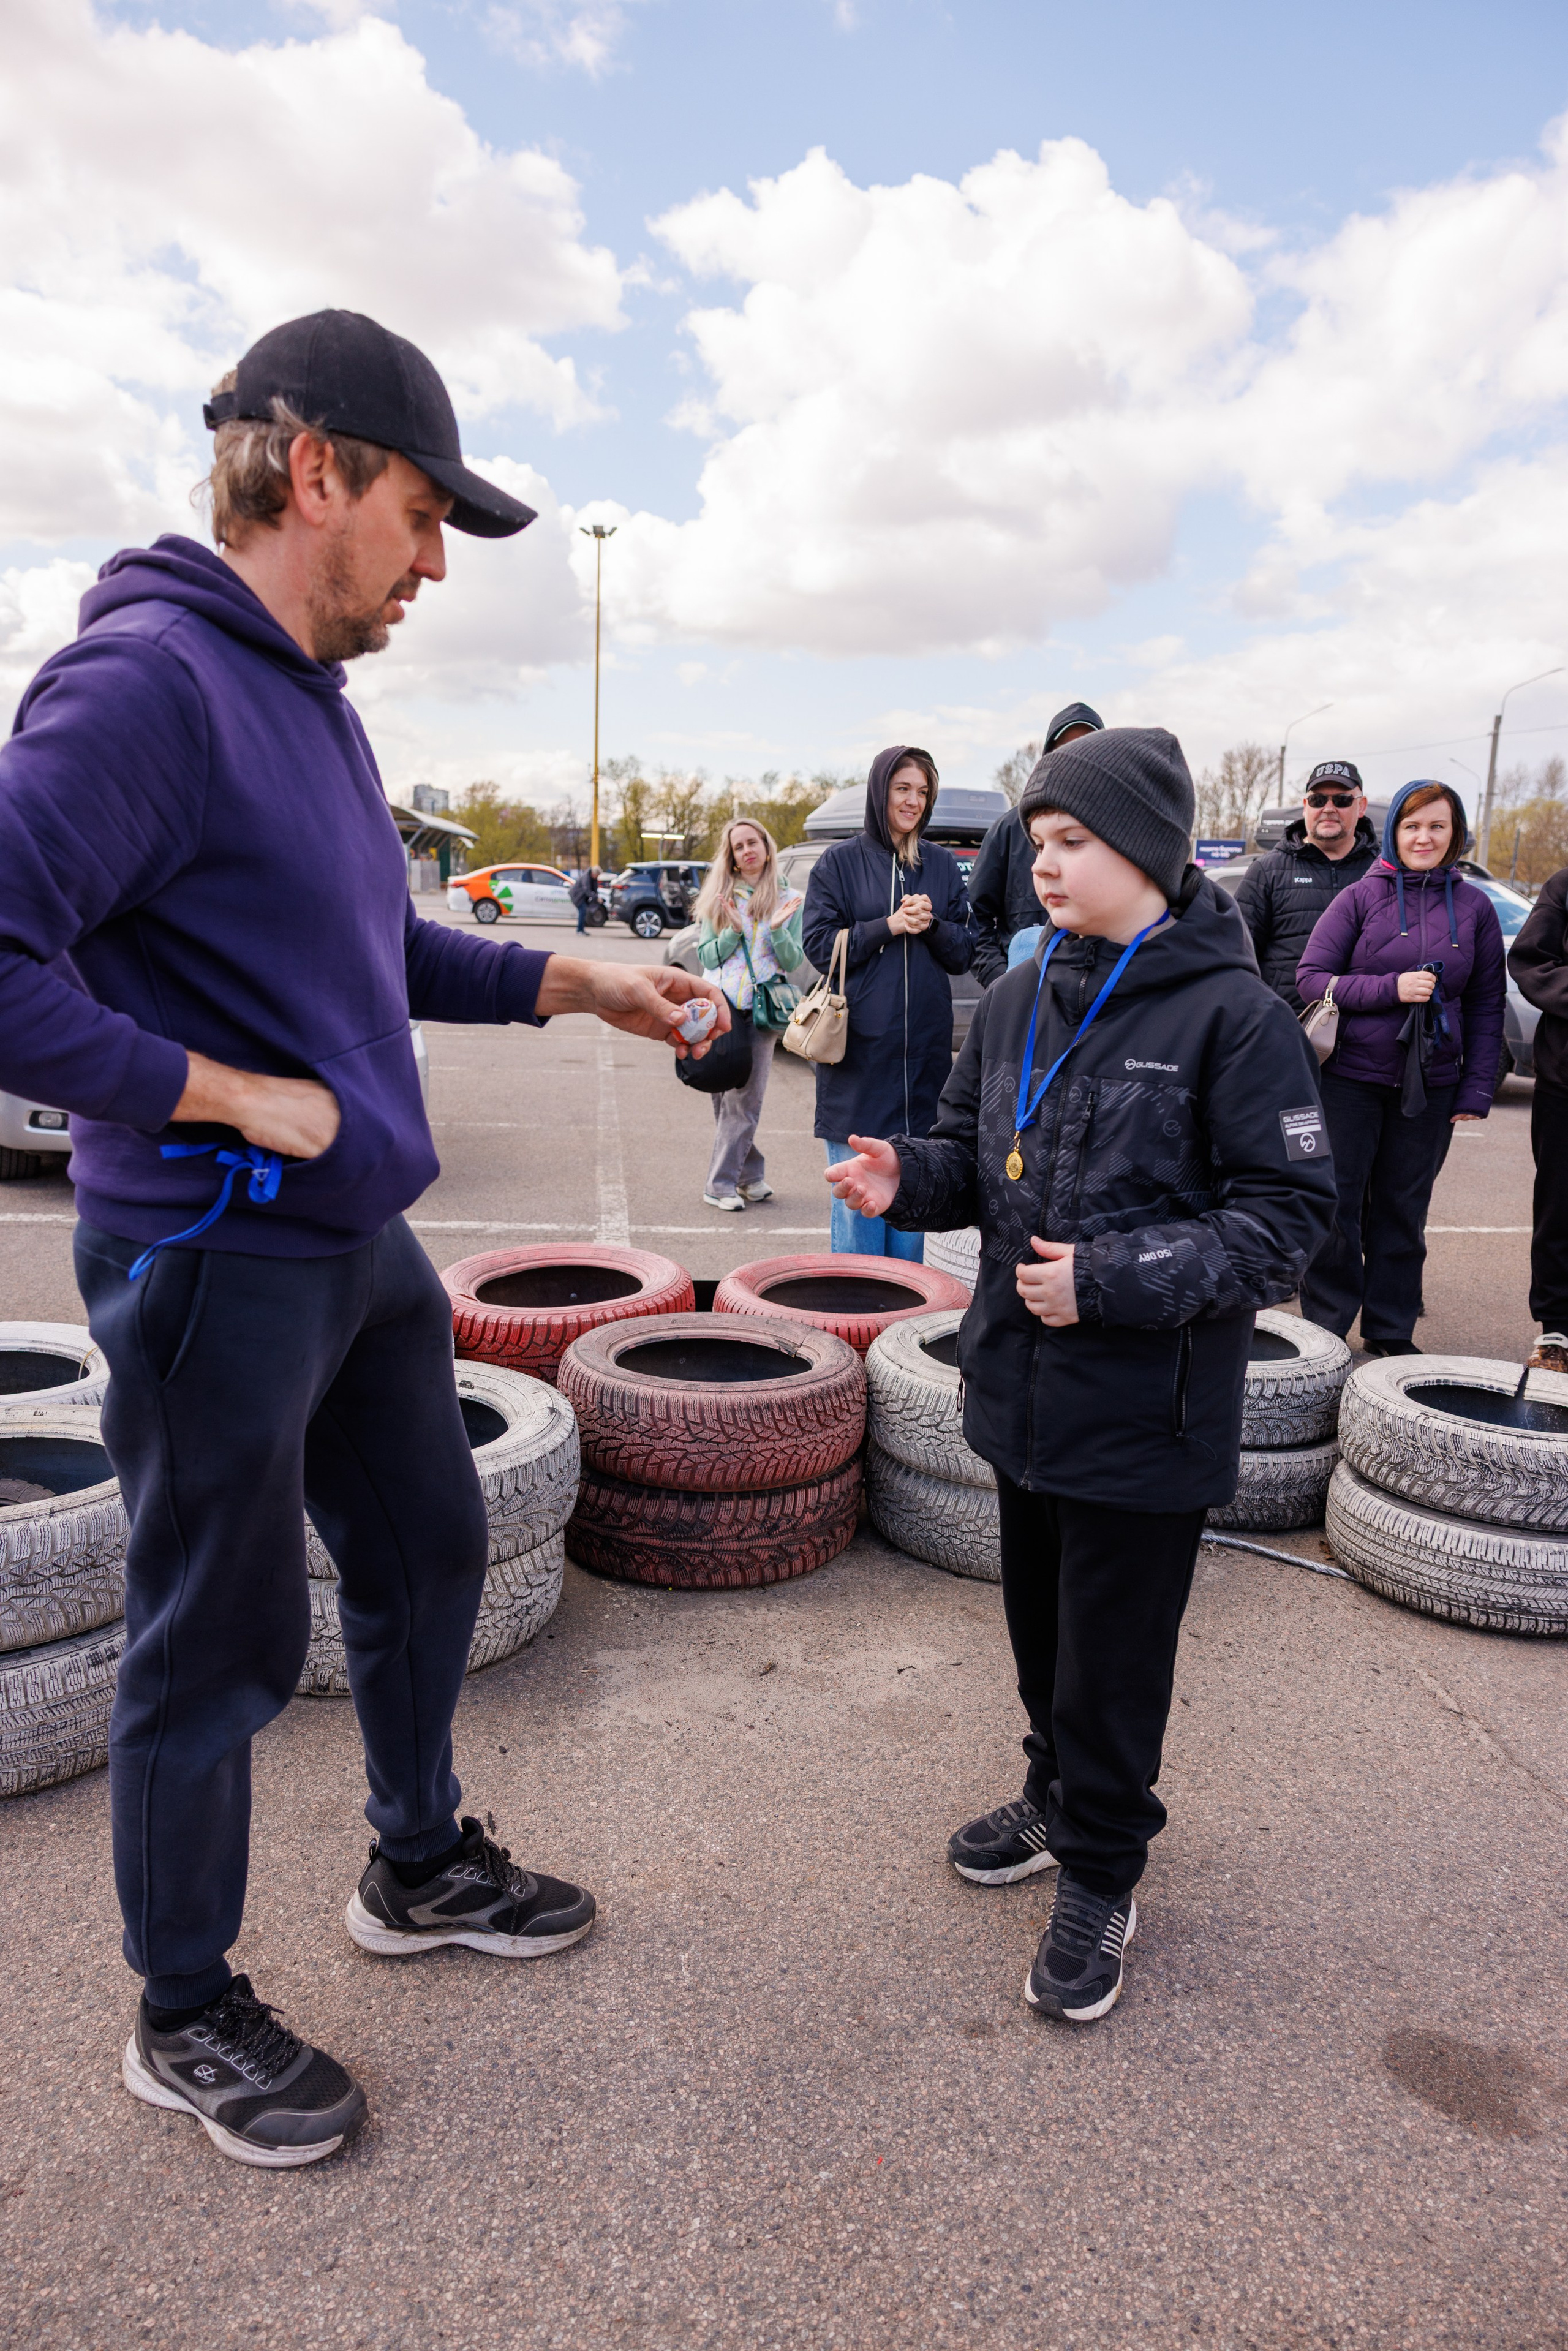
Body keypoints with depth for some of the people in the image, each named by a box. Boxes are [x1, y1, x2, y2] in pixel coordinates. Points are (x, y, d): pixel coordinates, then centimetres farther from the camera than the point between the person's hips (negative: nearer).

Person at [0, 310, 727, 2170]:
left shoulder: (312, 697, 11)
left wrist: (567, 983, 11)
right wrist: (228, 1093, -22)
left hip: (360, 1246, 9)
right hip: (215, 1266, -9)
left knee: (429, 1552, 21)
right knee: (218, 1649, 8)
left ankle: (422, 1867, 45)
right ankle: (185, 2016, 33)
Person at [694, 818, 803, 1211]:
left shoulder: (789, 900, 9)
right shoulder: (719, 898, 12)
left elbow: (793, 962, 6)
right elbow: (705, 956, 8)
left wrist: (778, 930, -11)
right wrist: (735, 931, -8)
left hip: (763, 1009, -1)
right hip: (721, 1004, 2)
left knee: (745, 1097, -6)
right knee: (724, 1093, 1)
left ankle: (722, 1183, -1)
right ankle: (751, 1173, 12)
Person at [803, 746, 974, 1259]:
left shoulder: (943, 866, 11)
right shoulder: (840, 862, 2)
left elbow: (964, 953, 10)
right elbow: (820, 944, -3)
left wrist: (931, 924, -9)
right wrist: (888, 926, -13)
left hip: (924, 1052, 3)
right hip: (859, 1049, -3)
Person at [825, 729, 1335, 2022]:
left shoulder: (1233, 1015, -15)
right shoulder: (1019, 1000, 4)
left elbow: (1289, 1212, -15)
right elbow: (975, 1153, 13)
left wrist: (1113, 1279, -23)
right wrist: (909, 1177, -9)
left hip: (1147, 1412, -6)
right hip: (1024, 1386, 6)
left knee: (1114, 1656, 8)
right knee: (1040, 1623, 23)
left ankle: (1100, 1879, 31)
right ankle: (1058, 1797, 47)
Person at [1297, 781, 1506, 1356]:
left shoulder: (1475, 907, 6)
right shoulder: (1360, 897, -1)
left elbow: (1486, 1005, 9)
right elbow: (1311, 978, -4)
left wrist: (1478, 1089, 2)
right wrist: (1390, 988, -17)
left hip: (1431, 1085, 2)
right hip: (1351, 1076, -2)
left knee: (1404, 1210, 10)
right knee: (1337, 1205, 2)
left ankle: (1391, 1330, 23)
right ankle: (1325, 1329, 15)